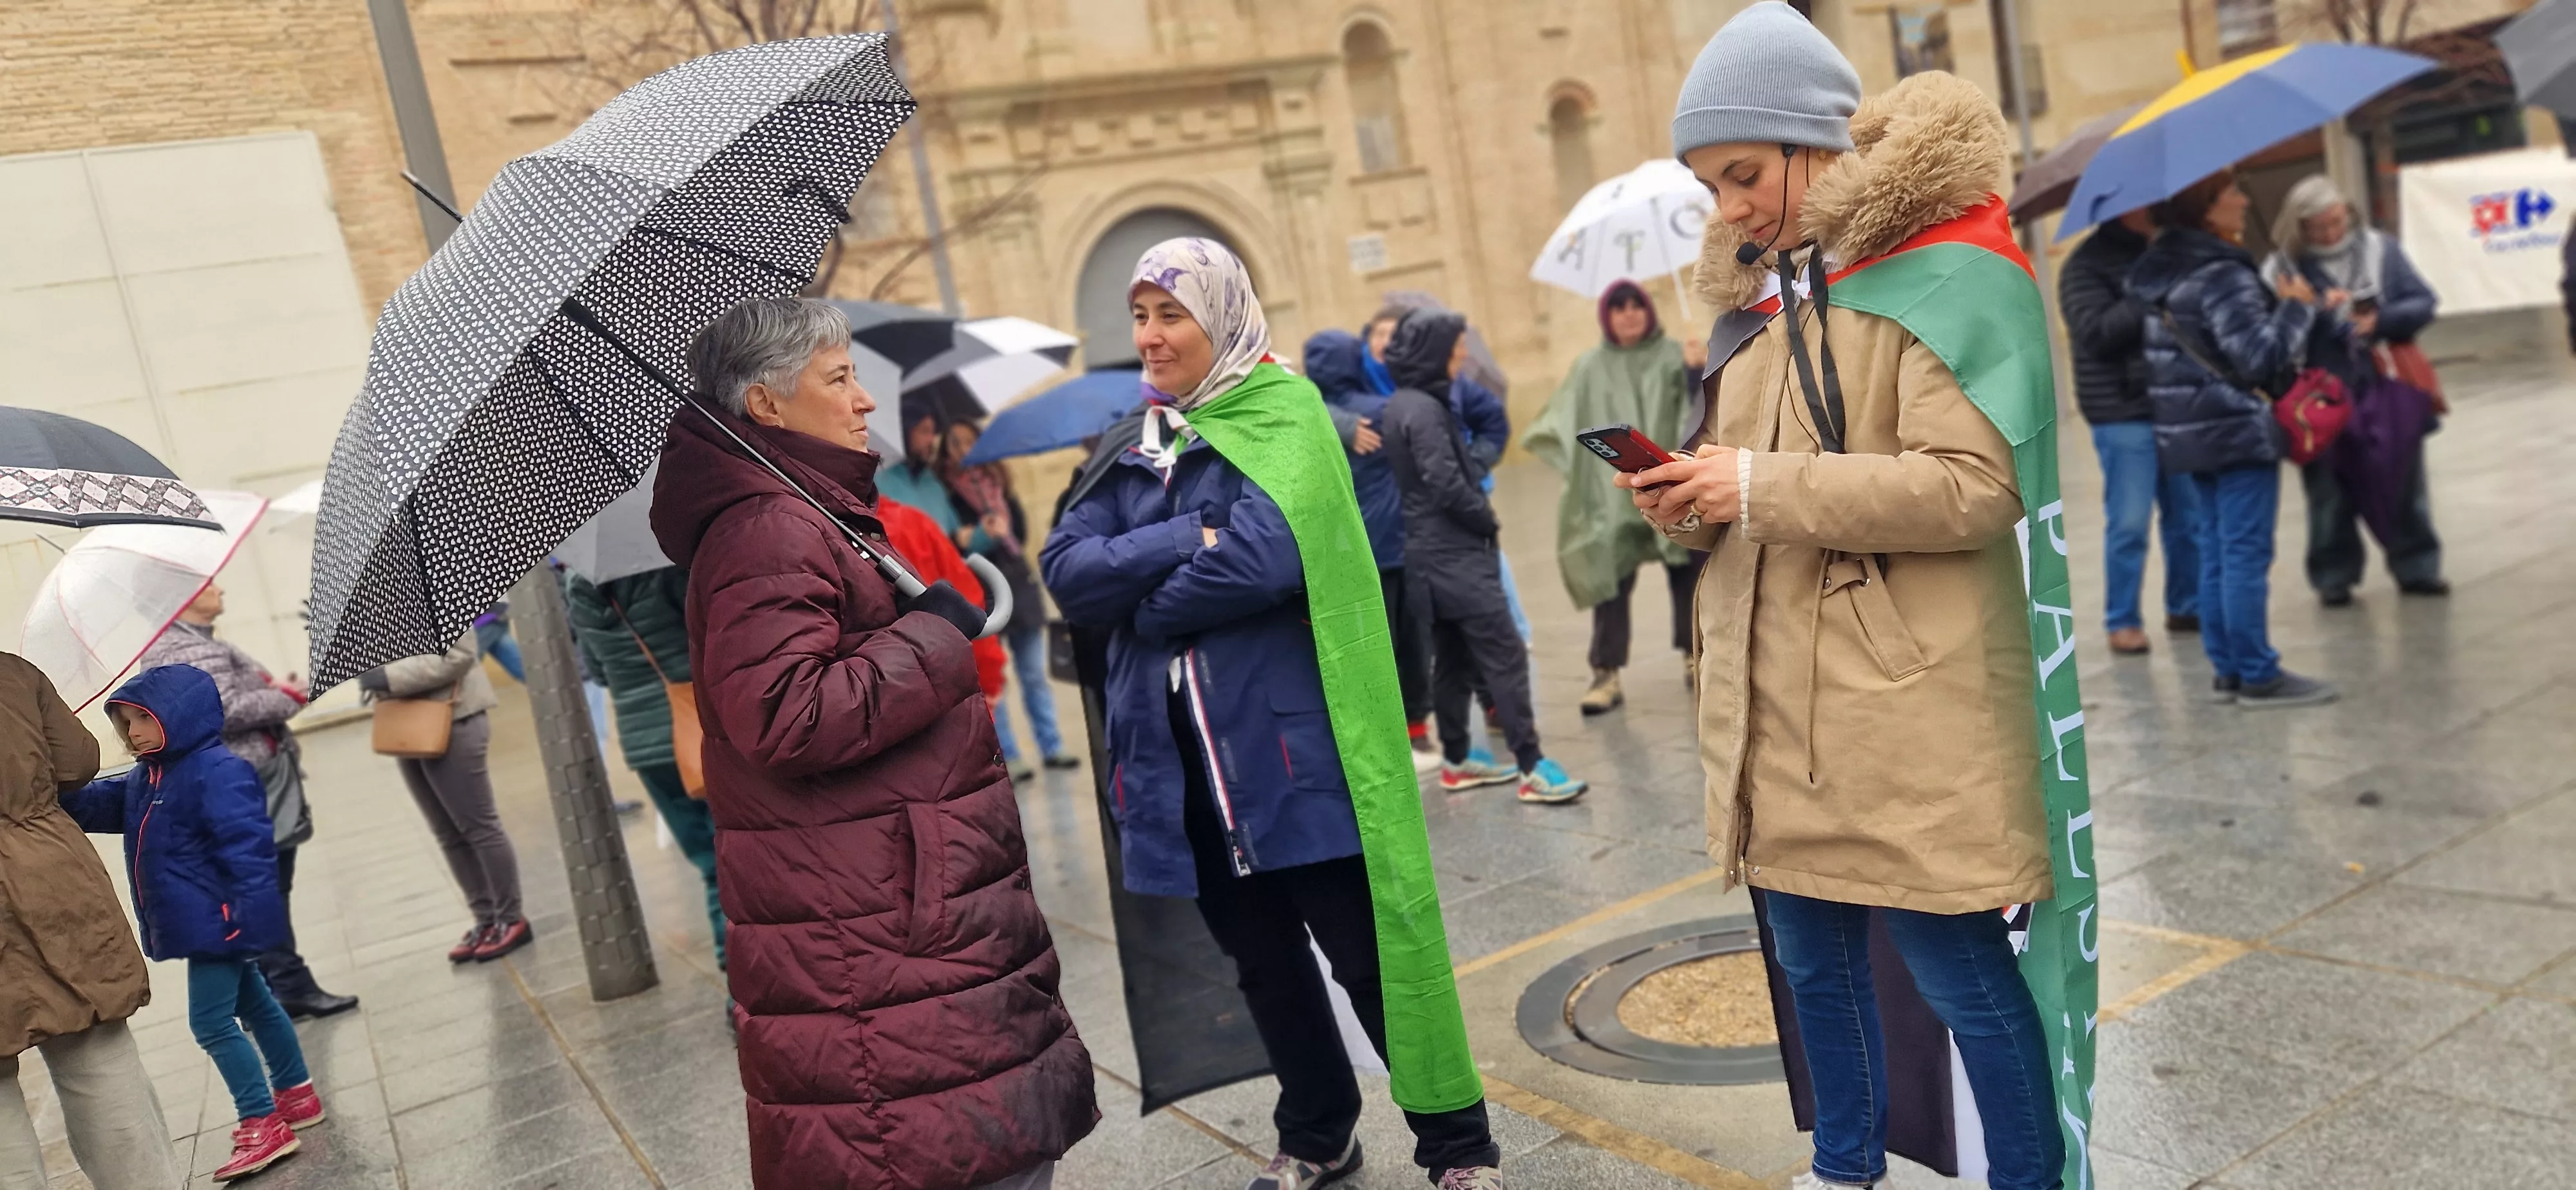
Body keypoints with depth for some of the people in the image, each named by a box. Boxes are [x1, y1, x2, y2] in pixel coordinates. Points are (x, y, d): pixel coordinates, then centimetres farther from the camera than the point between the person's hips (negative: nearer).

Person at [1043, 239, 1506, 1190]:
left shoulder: (1281, 417, -5)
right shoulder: (1130, 449, 12)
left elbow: (1264, 558, -22)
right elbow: (1065, 571, -2)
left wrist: (1141, 601, -8)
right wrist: (1190, 539, -15)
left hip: (1292, 744, -6)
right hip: (1181, 756, 6)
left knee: (1366, 949, 1)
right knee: (1260, 957, 17)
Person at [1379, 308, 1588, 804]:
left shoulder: (1401, 404, 13)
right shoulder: (1423, 410, -17)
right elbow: (1447, 485, -21)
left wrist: (1479, 514, 6)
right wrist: (1488, 519, -7)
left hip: (1435, 551, 10)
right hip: (1453, 552, -10)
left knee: (1453, 658, 15)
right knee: (1506, 654, -10)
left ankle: (1457, 760, 23)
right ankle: (1532, 766, -11)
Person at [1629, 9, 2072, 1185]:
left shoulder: (1934, 270, -8)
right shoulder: (1759, 294, 17)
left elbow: (1975, 485, -19)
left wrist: (1761, 485, -19)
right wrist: (1693, 505, 2)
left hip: (1905, 705, -7)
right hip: (1776, 702, 8)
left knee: (1962, 969, 2)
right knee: (1813, 960, 18)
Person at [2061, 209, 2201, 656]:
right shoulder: (2087, 264, -7)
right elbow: (2097, 334, -20)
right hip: (2123, 415, -6)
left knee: (2190, 516, 12)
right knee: (2129, 523, -2)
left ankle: (2186, 606, 26)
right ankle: (2122, 621, 8)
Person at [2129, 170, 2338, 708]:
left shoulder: (2160, 270, 10)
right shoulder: (2221, 275, -18)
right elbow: (2259, 357, -21)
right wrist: (2297, 307, -7)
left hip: (2189, 430, 9)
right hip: (2238, 429, -9)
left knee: (2217, 551, 13)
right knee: (2247, 553, -4)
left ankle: (2228, 668, 18)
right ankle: (2257, 674, 2)